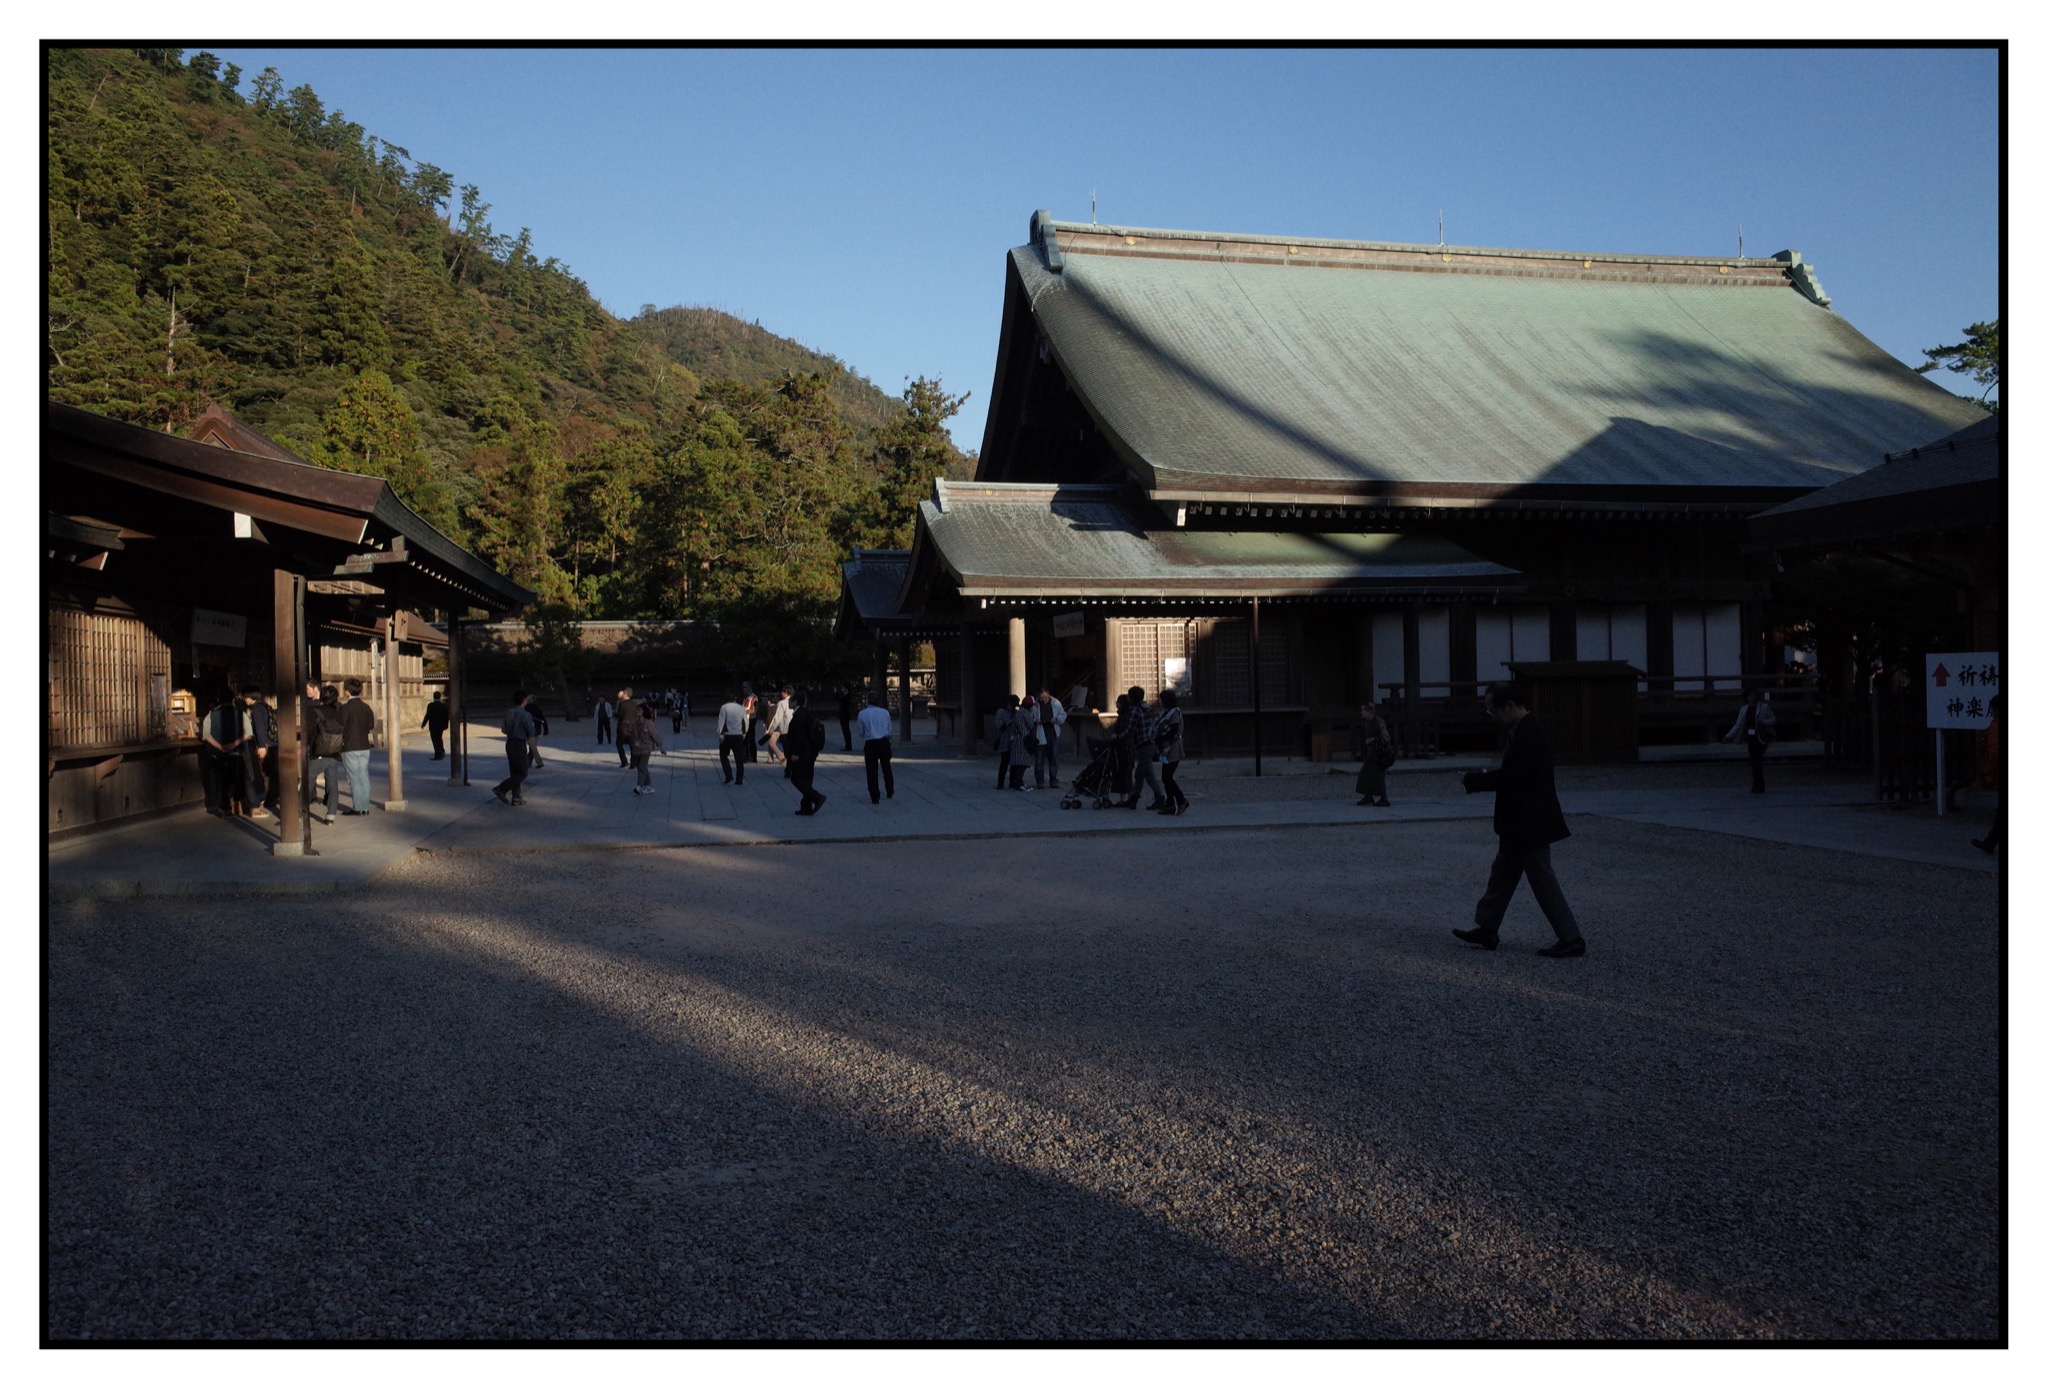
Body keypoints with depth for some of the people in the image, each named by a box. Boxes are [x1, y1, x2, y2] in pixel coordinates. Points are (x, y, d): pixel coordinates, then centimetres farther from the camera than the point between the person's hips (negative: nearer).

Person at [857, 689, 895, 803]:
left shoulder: (862, 714, -7)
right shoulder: (885, 712, -1)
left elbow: (861, 732, 1)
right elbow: (889, 730, 7)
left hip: (870, 744, -2)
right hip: (884, 742, 2)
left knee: (872, 771, 5)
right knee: (886, 768, 21)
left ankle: (875, 797, 6)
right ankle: (890, 792, 33)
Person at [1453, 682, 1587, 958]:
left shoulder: (1529, 735, -22)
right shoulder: (1524, 731, 11)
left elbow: (1512, 777, -27)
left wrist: (1473, 780, -16)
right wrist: (1488, 776, 3)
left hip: (1530, 824, -11)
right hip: (1520, 824, 11)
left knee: (1543, 881, -3)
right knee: (1501, 875, 16)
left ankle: (1571, 939, 3)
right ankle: (1487, 930, 25)